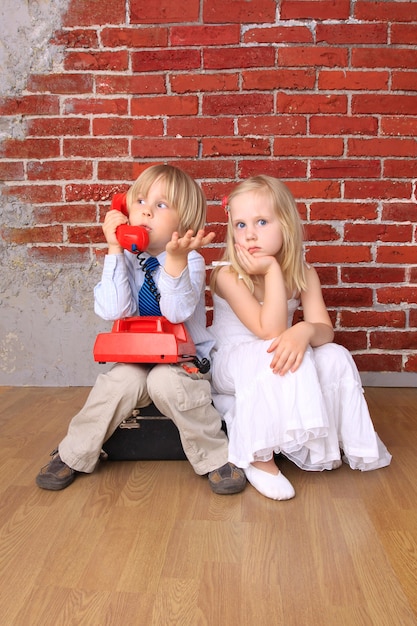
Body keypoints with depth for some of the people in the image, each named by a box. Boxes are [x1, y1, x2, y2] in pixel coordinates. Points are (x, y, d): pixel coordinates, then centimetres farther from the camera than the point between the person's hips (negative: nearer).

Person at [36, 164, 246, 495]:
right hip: (137, 359, 3)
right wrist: (115, 249, -20)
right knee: (124, 380, -28)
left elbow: (177, 312, -27)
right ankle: (72, 455, -5)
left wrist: (176, 258, -40)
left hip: (185, 359, -2)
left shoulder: (191, 260, -11)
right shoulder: (125, 259, -2)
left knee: (166, 381, -33)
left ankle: (217, 458, -15)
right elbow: (113, 311, -19)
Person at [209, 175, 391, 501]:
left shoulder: (304, 274, -6)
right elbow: (270, 331, -29)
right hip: (230, 362, -4)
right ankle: (259, 457, -22)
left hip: (272, 364, 5)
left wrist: (305, 331, -40)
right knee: (274, 357, -35)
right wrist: (272, 270, -31)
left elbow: (325, 331, -16)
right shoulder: (228, 275, -21)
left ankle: (339, 440, 2)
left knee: (336, 357, -18)